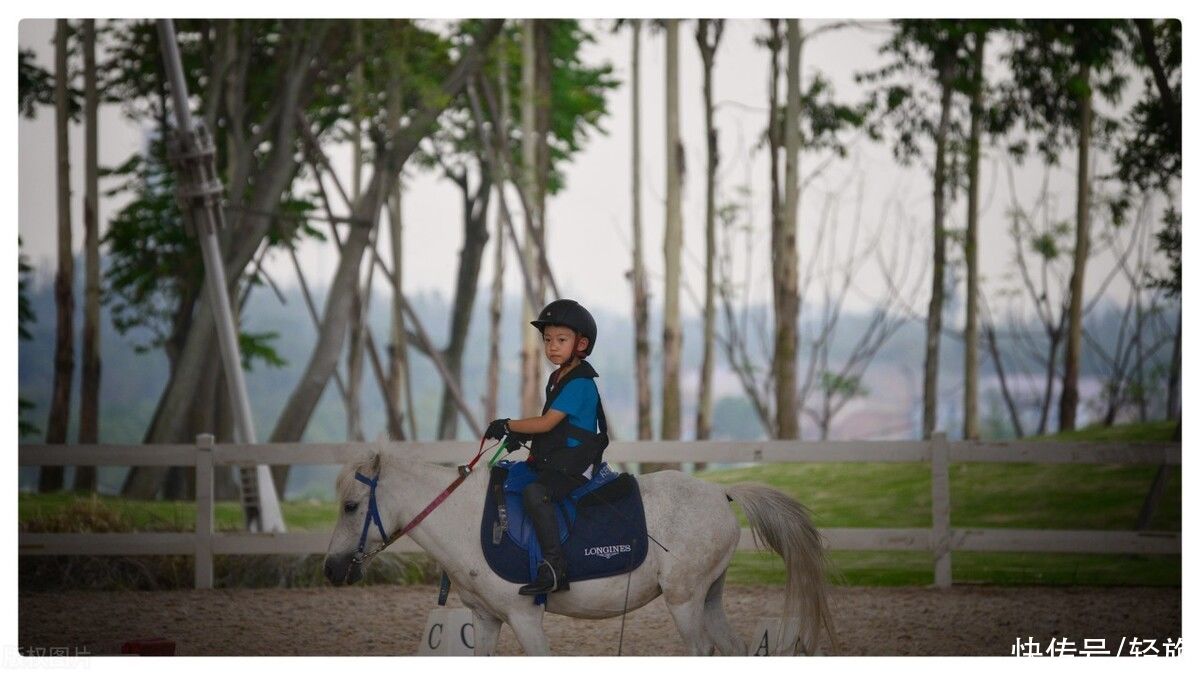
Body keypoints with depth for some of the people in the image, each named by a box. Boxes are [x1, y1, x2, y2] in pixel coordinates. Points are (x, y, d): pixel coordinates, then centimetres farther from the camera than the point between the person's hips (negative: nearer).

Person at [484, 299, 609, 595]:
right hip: (551, 461, 11)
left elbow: (547, 423, -19)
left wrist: (508, 426, -10)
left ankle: (554, 566, -39)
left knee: (534, 492, -34)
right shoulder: (557, 379, 17)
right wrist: (521, 435, 6)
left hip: (574, 463, -11)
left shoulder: (580, 382, -15)